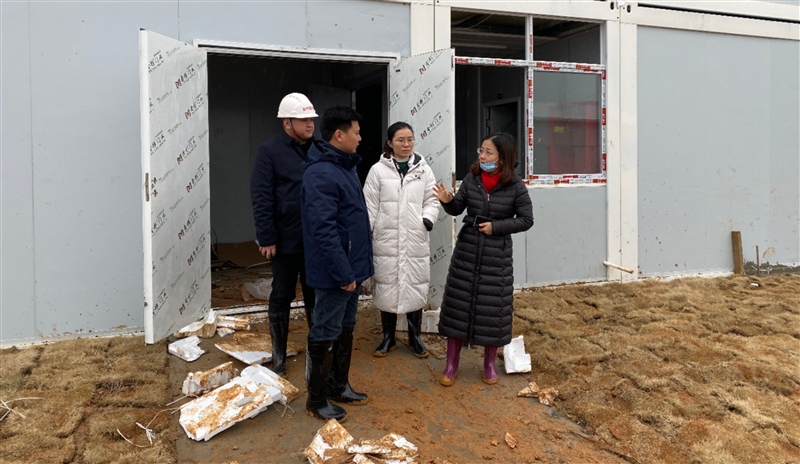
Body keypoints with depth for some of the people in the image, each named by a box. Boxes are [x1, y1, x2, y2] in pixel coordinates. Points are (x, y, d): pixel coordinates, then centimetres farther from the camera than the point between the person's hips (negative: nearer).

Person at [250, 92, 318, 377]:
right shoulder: (269, 151, -6)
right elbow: (261, 198, -10)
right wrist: (266, 238, -14)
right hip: (285, 241, -3)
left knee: (315, 297, 14)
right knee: (281, 297, 10)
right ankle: (279, 357, 24)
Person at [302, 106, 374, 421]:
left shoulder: (346, 166, 12)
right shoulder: (320, 174, -21)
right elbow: (324, 229, -26)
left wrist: (360, 264, 17)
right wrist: (343, 273, -24)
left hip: (351, 266, 10)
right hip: (334, 271, -10)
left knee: (346, 328, 19)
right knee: (325, 334, 3)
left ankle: (339, 386, 34)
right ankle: (316, 400, 17)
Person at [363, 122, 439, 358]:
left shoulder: (423, 170, 3)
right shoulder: (378, 170, -1)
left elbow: (432, 200, 6)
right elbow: (370, 206, -1)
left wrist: (428, 219, -13)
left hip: (416, 241, 1)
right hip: (386, 240, -1)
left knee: (416, 288, 9)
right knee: (387, 288, 9)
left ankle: (415, 337, 27)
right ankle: (388, 337, 26)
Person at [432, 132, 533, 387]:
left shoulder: (515, 187, -9)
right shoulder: (471, 179, -2)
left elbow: (526, 220, -4)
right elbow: (457, 209, 4)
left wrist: (496, 226, -14)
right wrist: (448, 201, -17)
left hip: (497, 255, -2)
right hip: (467, 250, 2)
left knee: (493, 308, 7)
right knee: (458, 304, 5)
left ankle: (489, 364, 28)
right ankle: (451, 364, 19)